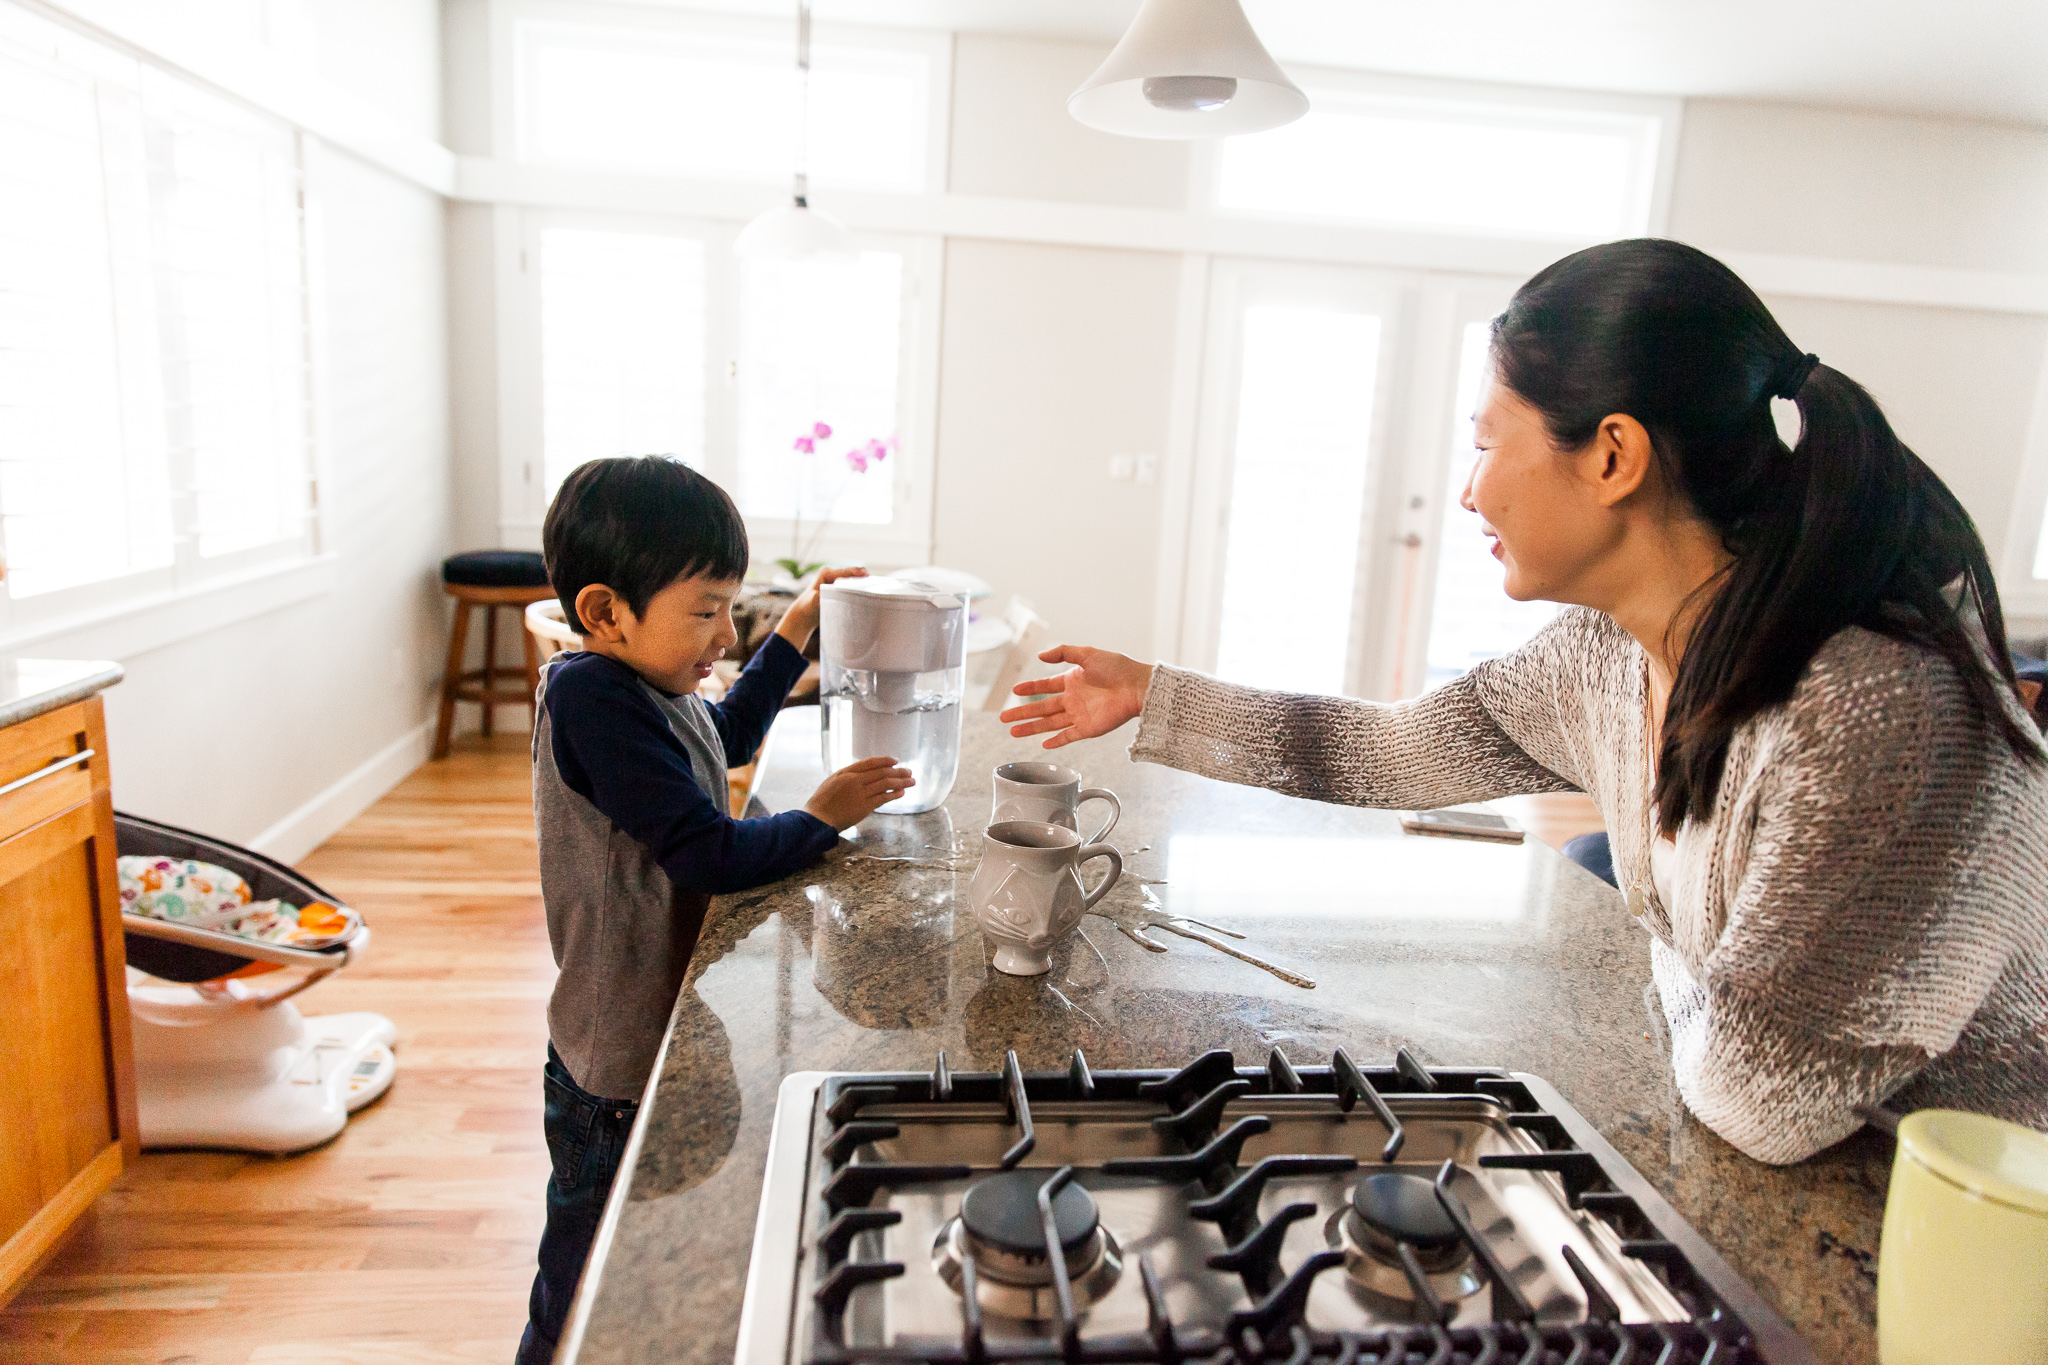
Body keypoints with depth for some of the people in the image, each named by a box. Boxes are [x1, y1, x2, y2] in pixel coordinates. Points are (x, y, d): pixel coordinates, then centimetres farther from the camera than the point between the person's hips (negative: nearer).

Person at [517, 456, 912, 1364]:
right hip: (617, 1071, -9)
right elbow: (711, 855, -29)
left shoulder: (647, 689, 4)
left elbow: (728, 736, 27)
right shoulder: (593, 700, -25)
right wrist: (820, 820, -13)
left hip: (668, 1038, 9)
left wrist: (793, 635, 22)